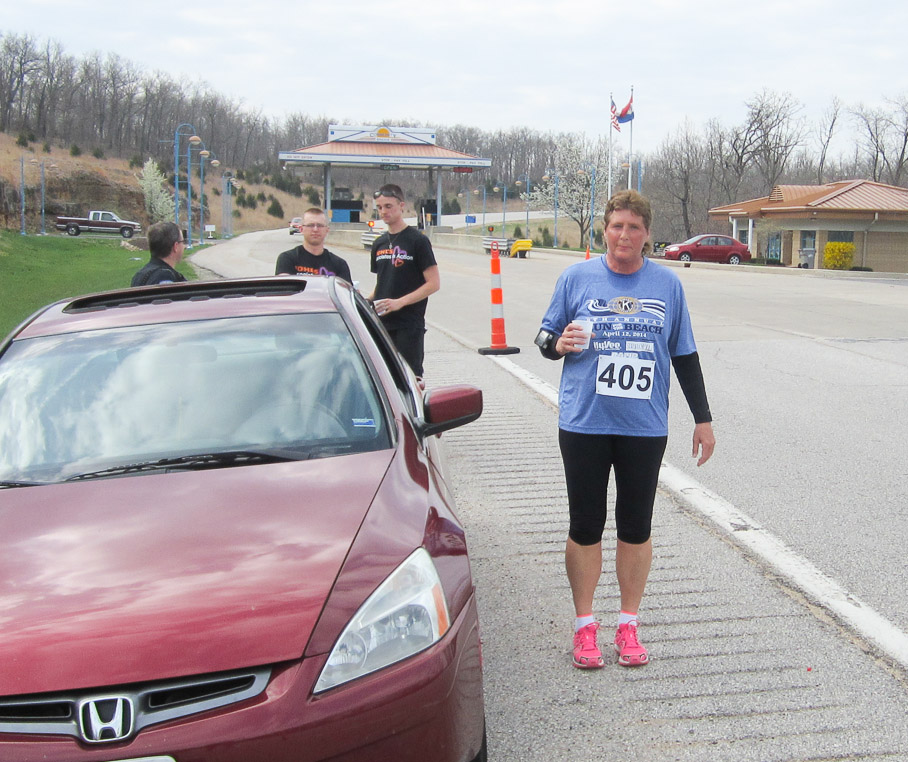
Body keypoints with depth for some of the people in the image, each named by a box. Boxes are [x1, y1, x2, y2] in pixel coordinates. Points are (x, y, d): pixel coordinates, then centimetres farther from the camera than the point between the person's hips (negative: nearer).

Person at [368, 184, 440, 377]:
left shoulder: (417, 240, -5)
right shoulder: (379, 243, 15)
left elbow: (434, 283, -10)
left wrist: (399, 302, -18)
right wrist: (368, 301, 3)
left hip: (409, 325, -6)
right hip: (381, 323, 6)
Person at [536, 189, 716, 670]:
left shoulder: (667, 284, 5)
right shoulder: (577, 278, 1)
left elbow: (685, 356, 10)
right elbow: (544, 338, 7)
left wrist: (702, 419, 10)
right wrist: (559, 344, -17)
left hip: (645, 428, 1)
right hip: (584, 425, -1)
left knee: (636, 527, 9)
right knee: (585, 526, 6)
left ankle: (628, 624, 24)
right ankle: (584, 625, 21)